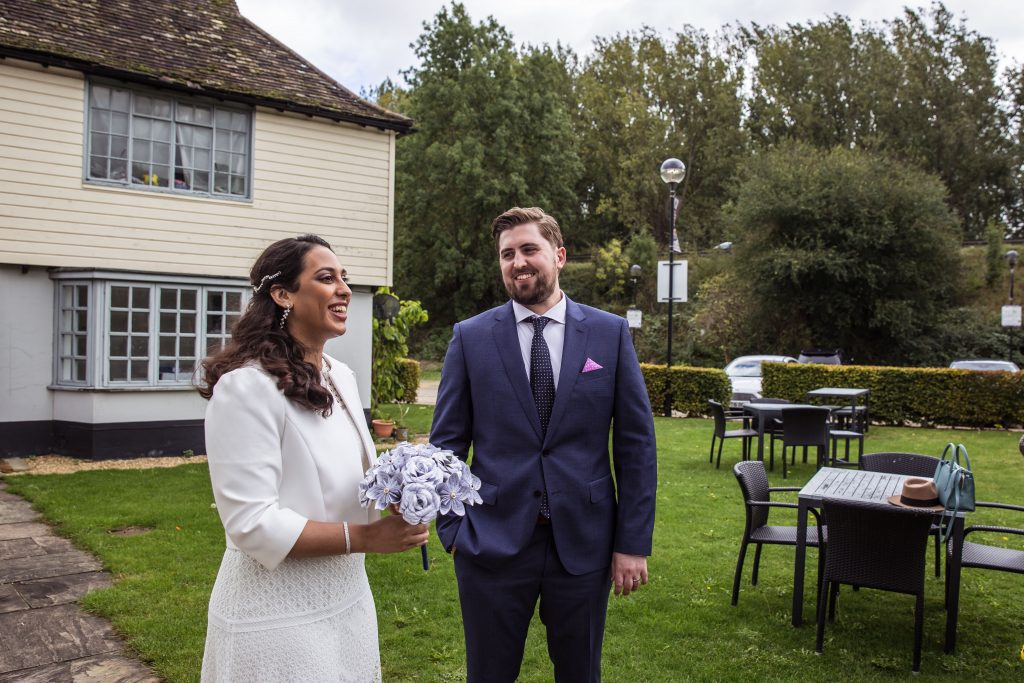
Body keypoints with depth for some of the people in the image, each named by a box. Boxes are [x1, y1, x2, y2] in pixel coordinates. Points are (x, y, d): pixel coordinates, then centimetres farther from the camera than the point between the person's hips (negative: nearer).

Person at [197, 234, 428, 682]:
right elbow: (251, 524, -23)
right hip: (279, 618, -7)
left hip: (346, 599, 8)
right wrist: (364, 537, -21)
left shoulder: (341, 377, 5)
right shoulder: (248, 386, -20)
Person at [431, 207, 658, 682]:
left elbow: (636, 443, 0)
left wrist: (634, 542, -3)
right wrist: (451, 529, -2)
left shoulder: (611, 333, -1)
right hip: (493, 542, 0)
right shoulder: (470, 337, -1)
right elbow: (447, 441, 3)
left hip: (583, 543, 1)